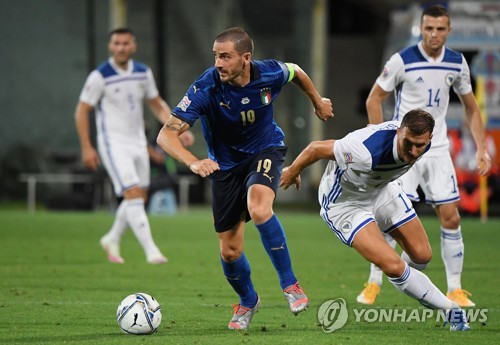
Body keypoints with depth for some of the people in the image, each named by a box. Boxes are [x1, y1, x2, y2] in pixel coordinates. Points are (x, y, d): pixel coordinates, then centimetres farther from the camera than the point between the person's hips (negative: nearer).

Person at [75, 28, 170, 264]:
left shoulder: (143, 73, 4)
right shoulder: (99, 76, -12)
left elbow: (157, 105, 16)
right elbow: (81, 111, -8)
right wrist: (87, 148, -12)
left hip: (138, 142, 6)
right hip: (114, 143, -6)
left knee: (138, 198, 12)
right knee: (133, 194, -17)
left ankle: (112, 240, 33)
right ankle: (151, 251, -18)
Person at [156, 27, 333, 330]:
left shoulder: (270, 74, -21)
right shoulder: (206, 88, -28)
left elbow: (295, 72, 6)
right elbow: (166, 135, -33)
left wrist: (317, 101, 23)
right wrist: (194, 163, -51)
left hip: (265, 150, -1)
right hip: (226, 163, 1)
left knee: (259, 208, -34)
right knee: (230, 251, 3)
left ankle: (290, 284, -16)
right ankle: (248, 301, 36)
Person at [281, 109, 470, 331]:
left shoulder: (421, 141, -21)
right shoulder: (366, 152, -44)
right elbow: (316, 148, -30)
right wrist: (291, 172, -10)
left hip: (381, 189, 7)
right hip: (344, 202, -7)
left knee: (422, 255, 10)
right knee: (393, 266, -20)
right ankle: (449, 308, 0)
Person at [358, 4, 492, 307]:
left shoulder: (457, 63, 1)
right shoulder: (402, 61, -11)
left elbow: (471, 107, 13)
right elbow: (374, 100, -3)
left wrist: (481, 149, 6)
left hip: (438, 150, 4)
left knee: (451, 218, 1)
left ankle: (455, 289, 10)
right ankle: (373, 285, 1)